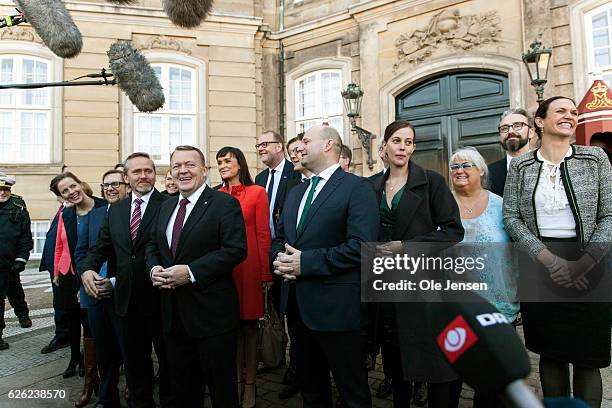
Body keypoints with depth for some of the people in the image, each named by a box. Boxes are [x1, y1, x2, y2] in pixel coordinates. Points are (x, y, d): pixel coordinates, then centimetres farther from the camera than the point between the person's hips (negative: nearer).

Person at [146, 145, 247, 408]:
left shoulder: (224, 204, -10)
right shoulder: (166, 206, 13)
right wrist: (154, 269, -4)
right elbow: (152, 245, 17)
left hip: (212, 313, -6)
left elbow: (236, 249, -19)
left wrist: (191, 272, -23)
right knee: (182, 385, 21)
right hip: (173, 313, 7)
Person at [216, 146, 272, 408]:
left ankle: (249, 382, 24)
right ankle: (234, 378, 30)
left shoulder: (257, 192, -4)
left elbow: (263, 234, -6)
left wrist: (265, 273, -9)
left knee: (249, 324, 8)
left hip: (248, 267, -3)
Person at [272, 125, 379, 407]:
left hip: (336, 307, -7)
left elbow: (362, 245, -20)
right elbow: (279, 239, 18)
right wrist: (279, 260, -4)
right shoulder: (295, 193, 16)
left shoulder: (356, 188, -9)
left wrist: (306, 262, -20)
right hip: (298, 305, 8)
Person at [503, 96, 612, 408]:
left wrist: (584, 264, -12)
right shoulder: (520, 166, 3)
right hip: (539, 267, 1)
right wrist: (549, 258, -11)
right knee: (551, 352, 10)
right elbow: (511, 218, -1)